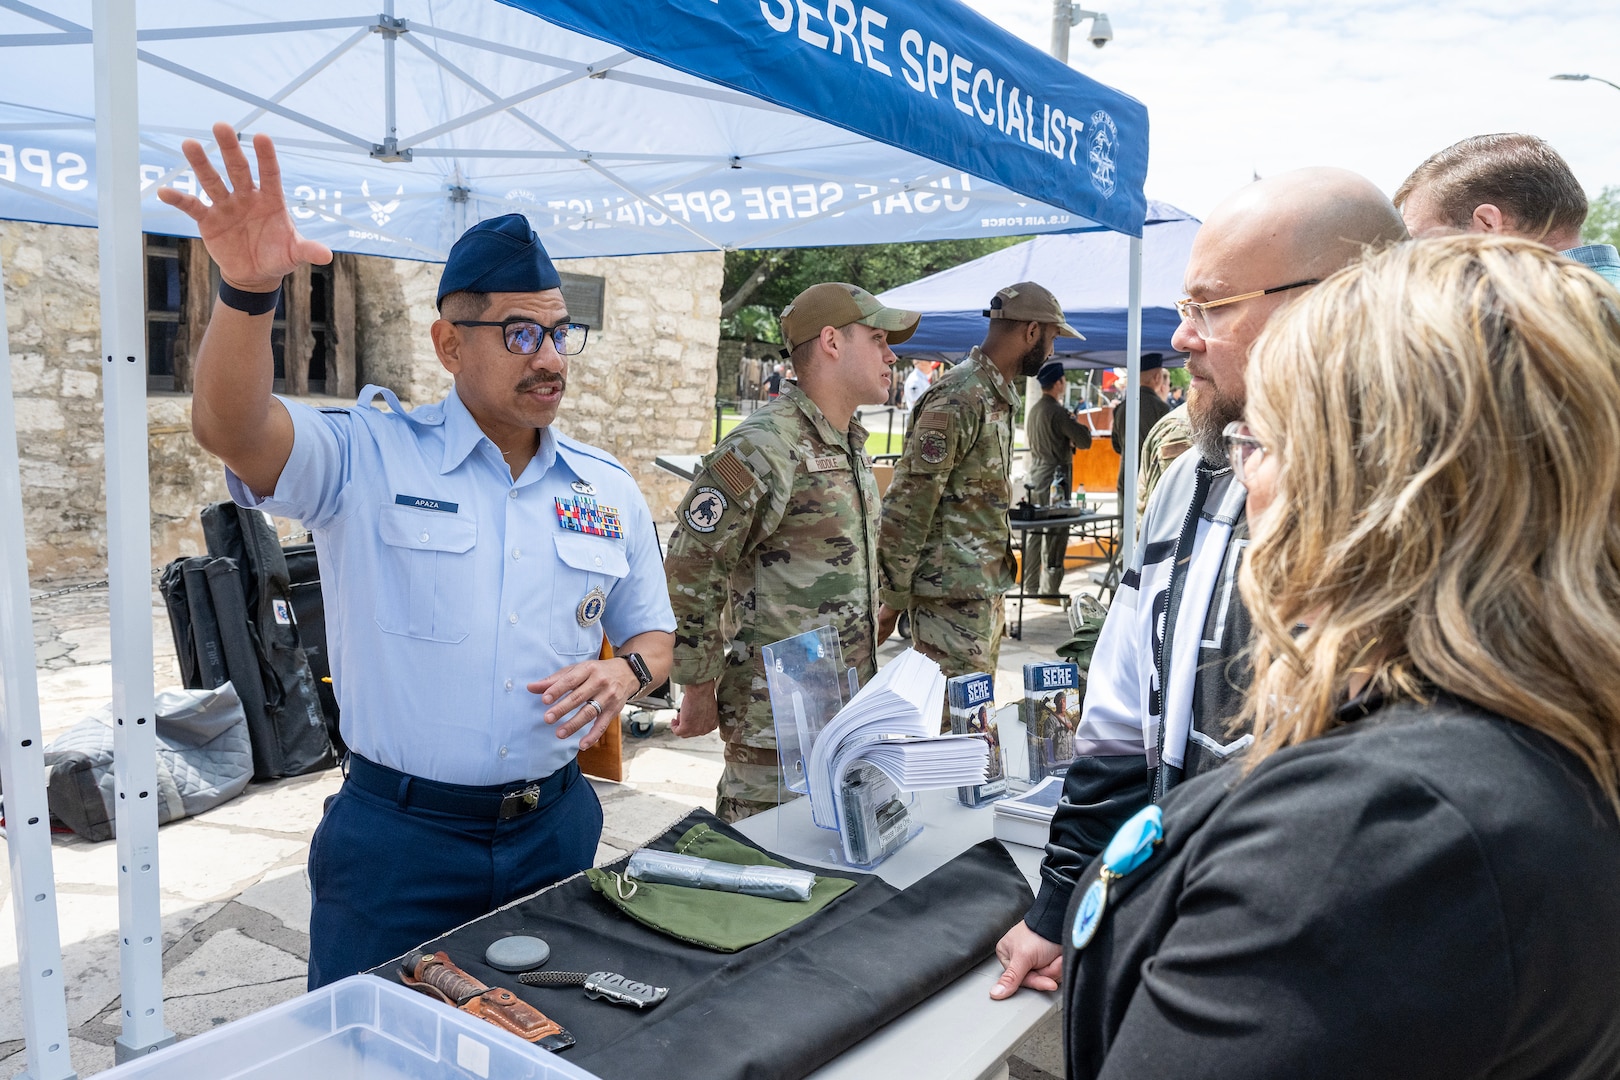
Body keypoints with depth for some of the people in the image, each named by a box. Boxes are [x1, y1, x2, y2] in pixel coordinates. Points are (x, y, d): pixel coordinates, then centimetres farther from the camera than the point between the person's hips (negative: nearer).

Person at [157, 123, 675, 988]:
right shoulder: (370, 457, -6)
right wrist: (249, 291, -39)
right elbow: (230, 428, -23)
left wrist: (626, 671, -10)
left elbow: (650, 630, 13)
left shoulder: (608, 490, 4)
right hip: (397, 840, -3)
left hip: (554, 829, 4)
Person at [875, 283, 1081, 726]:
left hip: (987, 591, 10)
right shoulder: (957, 399, -17)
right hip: (951, 595, -10)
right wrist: (893, 598, -15)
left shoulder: (998, 395, 14)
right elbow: (906, 506, -19)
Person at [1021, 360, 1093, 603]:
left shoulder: (1033, 408, 9)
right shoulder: (1057, 412, -17)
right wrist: (1080, 427, 3)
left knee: (1034, 533, 13)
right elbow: (1085, 441, -17)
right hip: (1055, 480, -9)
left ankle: (1029, 586, 20)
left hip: (1035, 476, 9)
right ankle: (1049, 590, 0)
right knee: (1056, 535, -3)